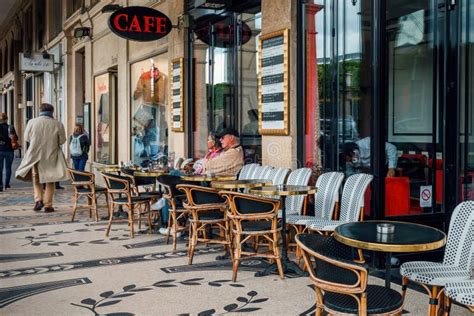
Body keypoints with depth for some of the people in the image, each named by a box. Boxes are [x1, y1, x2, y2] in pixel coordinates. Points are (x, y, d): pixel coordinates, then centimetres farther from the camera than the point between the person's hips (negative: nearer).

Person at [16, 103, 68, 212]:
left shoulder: (32, 122, -6)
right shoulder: (58, 124, -9)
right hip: (51, 156, 0)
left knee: (36, 179, 20)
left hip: (35, 155, 1)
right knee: (50, 182, 12)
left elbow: (27, 138, 5)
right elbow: (62, 140, -2)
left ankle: (38, 199, 4)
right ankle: (48, 205, 12)